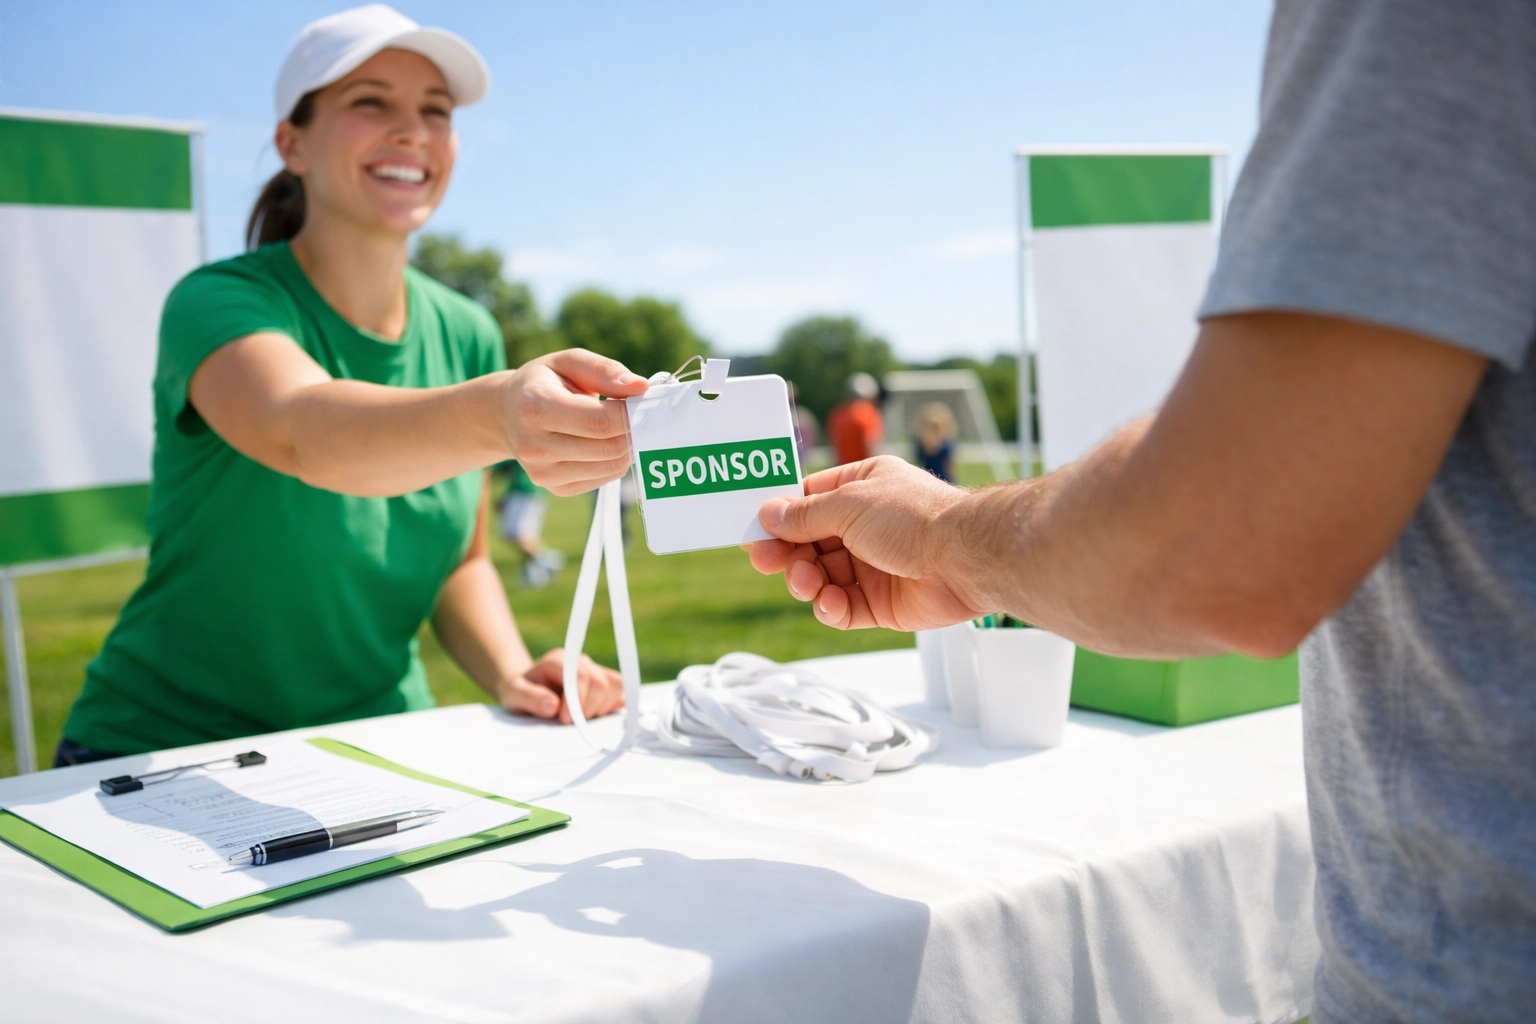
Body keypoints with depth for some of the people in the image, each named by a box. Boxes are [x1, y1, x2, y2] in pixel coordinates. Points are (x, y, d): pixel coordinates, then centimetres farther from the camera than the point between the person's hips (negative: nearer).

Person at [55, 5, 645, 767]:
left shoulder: (466, 336, 3)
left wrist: (511, 674, -9)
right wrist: (495, 414, -54)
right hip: (167, 752, -3)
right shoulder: (218, 302, -13)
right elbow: (304, 430, -35)